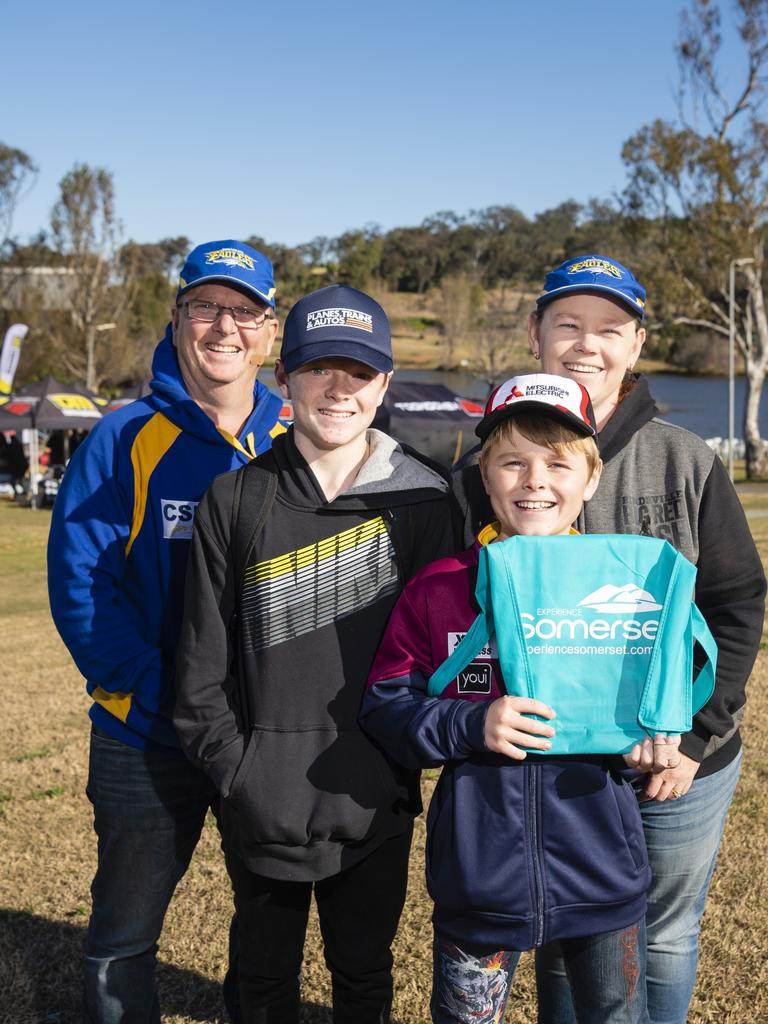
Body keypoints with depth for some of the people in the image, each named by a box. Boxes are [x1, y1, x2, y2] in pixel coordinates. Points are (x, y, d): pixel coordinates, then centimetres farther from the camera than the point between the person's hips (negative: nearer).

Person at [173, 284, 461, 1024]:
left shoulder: (420, 498, -4)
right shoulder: (236, 500, -2)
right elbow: (202, 657, 1)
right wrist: (233, 764, -5)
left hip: (373, 798, 0)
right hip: (263, 802, 1)